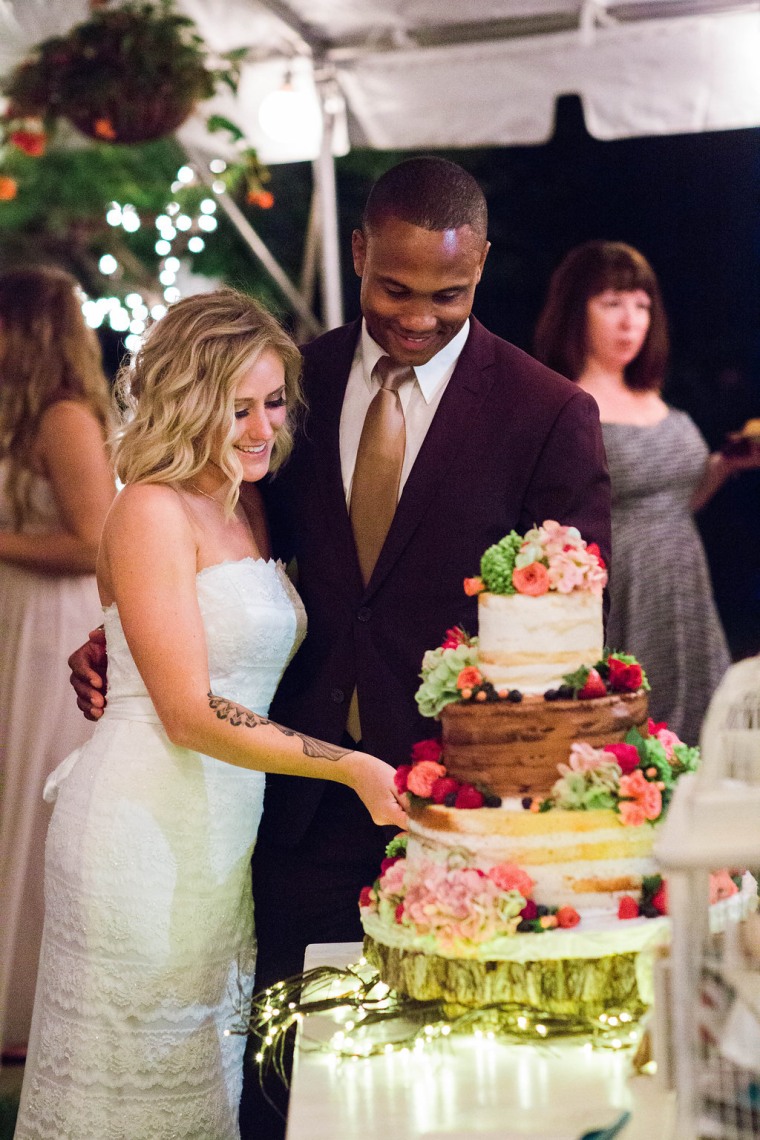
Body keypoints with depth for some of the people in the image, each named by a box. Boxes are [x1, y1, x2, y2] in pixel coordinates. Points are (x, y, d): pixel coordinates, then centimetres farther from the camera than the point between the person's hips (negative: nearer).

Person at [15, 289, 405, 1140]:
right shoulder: (152, 510, -12)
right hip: (144, 829, -7)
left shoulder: (249, 512, 12)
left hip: (228, 834, 7)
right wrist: (349, 767, -21)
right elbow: (189, 712, -17)